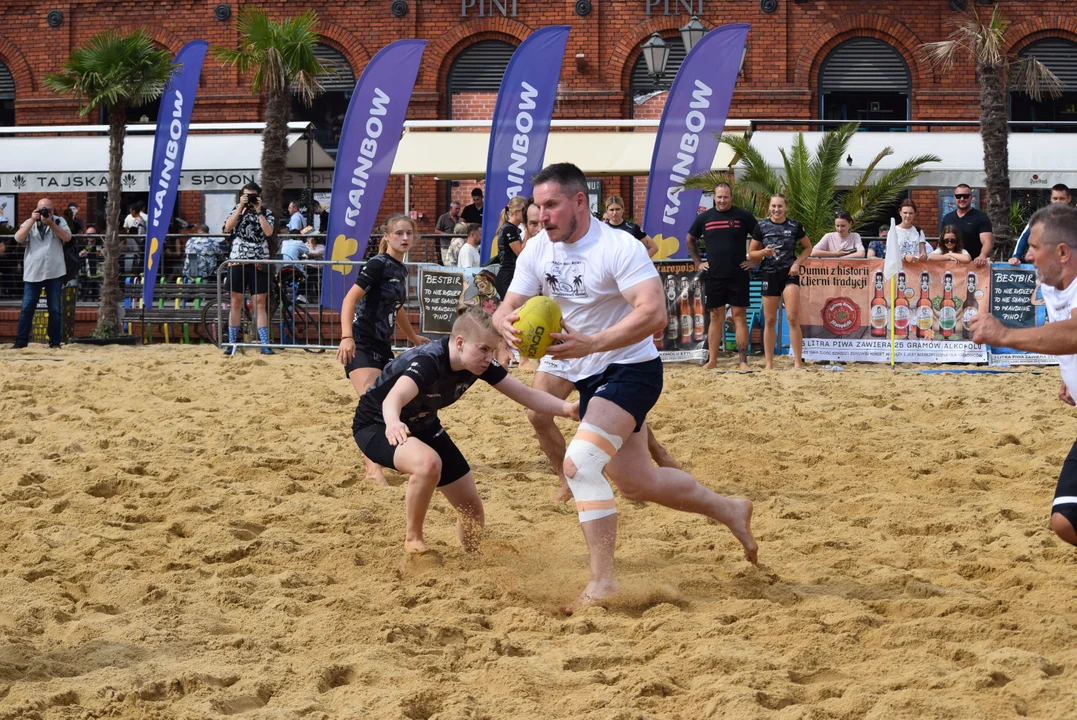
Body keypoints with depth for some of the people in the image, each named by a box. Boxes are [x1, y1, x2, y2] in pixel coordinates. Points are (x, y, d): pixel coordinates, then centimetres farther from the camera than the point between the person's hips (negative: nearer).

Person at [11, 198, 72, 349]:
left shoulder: (59, 222, 5)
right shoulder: (29, 223, 7)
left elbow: (67, 238, -10)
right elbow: (18, 238, -8)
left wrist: (50, 223, -16)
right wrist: (32, 221, -14)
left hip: (54, 273, 0)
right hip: (32, 273, 0)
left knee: (55, 309, 3)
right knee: (27, 308, 1)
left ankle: (55, 341, 9)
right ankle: (21, 340, 7)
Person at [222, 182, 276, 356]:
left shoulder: (266, 213, 5)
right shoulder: (237, 210, 8)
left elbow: (268, 231, -12)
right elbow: (227, 227, -9)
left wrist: (258, 211, -11)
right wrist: (241, 207, -12)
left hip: (258, 264, -1)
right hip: (237, 262, 1)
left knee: (259, 304, -2)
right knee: (236, 303, 5)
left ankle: (264, 344, -2)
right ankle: (231, 343, 9)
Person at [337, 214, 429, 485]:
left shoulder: (402, 270, 13)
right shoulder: (377, 264, -12)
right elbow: (351, 298, -19)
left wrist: (413, 336, 39)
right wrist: (346, 337, -30)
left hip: (383, 346, 9)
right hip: (361, 345, -9)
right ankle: (373, 468, -24)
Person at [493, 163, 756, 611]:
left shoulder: (619, 248, -21)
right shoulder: (537, 251, 0)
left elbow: (654, 313, -30)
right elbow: (508, 307, -2)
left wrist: (591, 343, -41)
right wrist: (507, 324, -28)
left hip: (631, 368, -8)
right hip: (589, 378, 8)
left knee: (580, 463, -26)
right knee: (635, 482, 17)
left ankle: (602, 582, -21)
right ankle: (728, 510, 40)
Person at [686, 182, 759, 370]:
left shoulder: (743, 216, -1)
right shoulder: (705, 218, 6)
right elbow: (690, 240, 19)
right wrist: (698, 262, 11)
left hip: (738, 276, -2)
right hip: (713, 276, 2)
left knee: (739, 316, -3)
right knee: (716, 317, 6)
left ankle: (743, 360, -3)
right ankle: (712, 360, 10)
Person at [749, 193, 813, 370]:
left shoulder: (794, 226, -1)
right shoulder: (762, 227, 0)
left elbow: (808, 247, 11)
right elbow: (751, 254, 6)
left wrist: (797, 262, -6)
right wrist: (764, 252, -15)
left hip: (789, 274, -1)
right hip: (769, 274, 1)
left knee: (793, 318, -12)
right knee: (770, 320, 6)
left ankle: (798, 362, -9)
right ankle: (769, 363, 15)